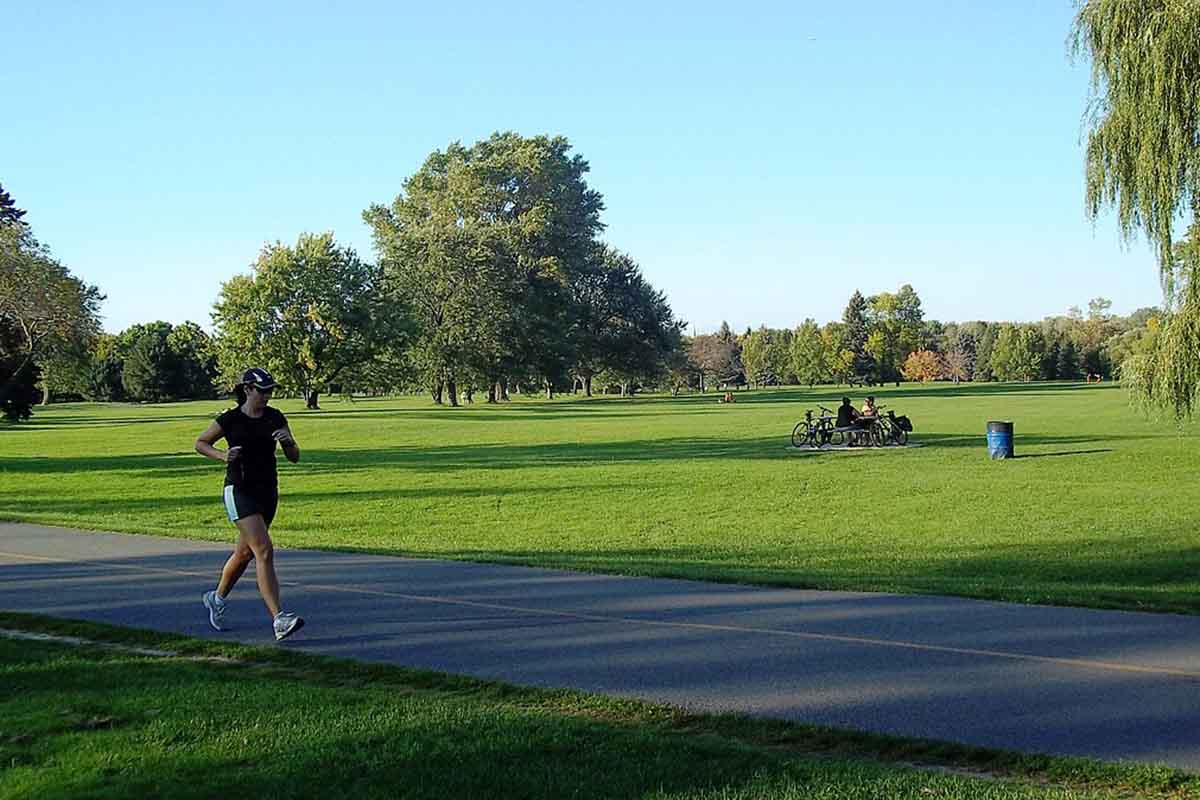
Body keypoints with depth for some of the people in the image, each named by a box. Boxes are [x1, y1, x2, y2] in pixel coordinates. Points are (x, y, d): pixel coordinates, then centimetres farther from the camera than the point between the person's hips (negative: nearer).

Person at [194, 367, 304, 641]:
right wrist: (222, 456, -14)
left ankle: (217, 598, 44)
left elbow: (294, 457, 5)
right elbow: (200, 443, 5)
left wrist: (289, 440, -16)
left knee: (245, 553, 19)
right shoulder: (230, 419, -8)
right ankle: (278, 620, -23)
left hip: (268, 492, 6)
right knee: (264, 551, -18)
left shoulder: (275, 418, 3)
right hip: (240, 492, -6)